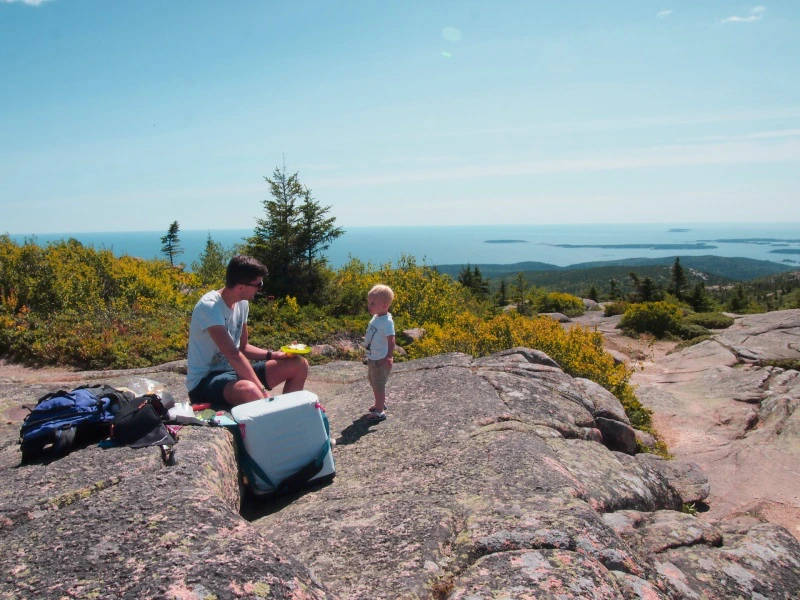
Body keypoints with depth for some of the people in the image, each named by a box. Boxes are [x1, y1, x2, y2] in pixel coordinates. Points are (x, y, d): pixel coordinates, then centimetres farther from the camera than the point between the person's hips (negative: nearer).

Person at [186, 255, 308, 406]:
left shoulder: (242, 304, 4)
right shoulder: (209, 307, -23)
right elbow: (233, 354, -30)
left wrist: (273, 355, -2)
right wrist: (263, 390, -31)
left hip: (234, 371, 9)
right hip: (204, 381, -8)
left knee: (299, 364, -1)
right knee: (250, 391, -42)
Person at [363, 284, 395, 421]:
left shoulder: (387, 321, -24)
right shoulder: (376, 318, 4)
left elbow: (391, 340, -29)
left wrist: (389, 357, -36)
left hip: (380, 360, -10)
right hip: (372, 358, 10)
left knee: (378, 385, 0)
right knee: (374, 383, 23)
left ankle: (380, 411, 10)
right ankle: (380, 403, 41)